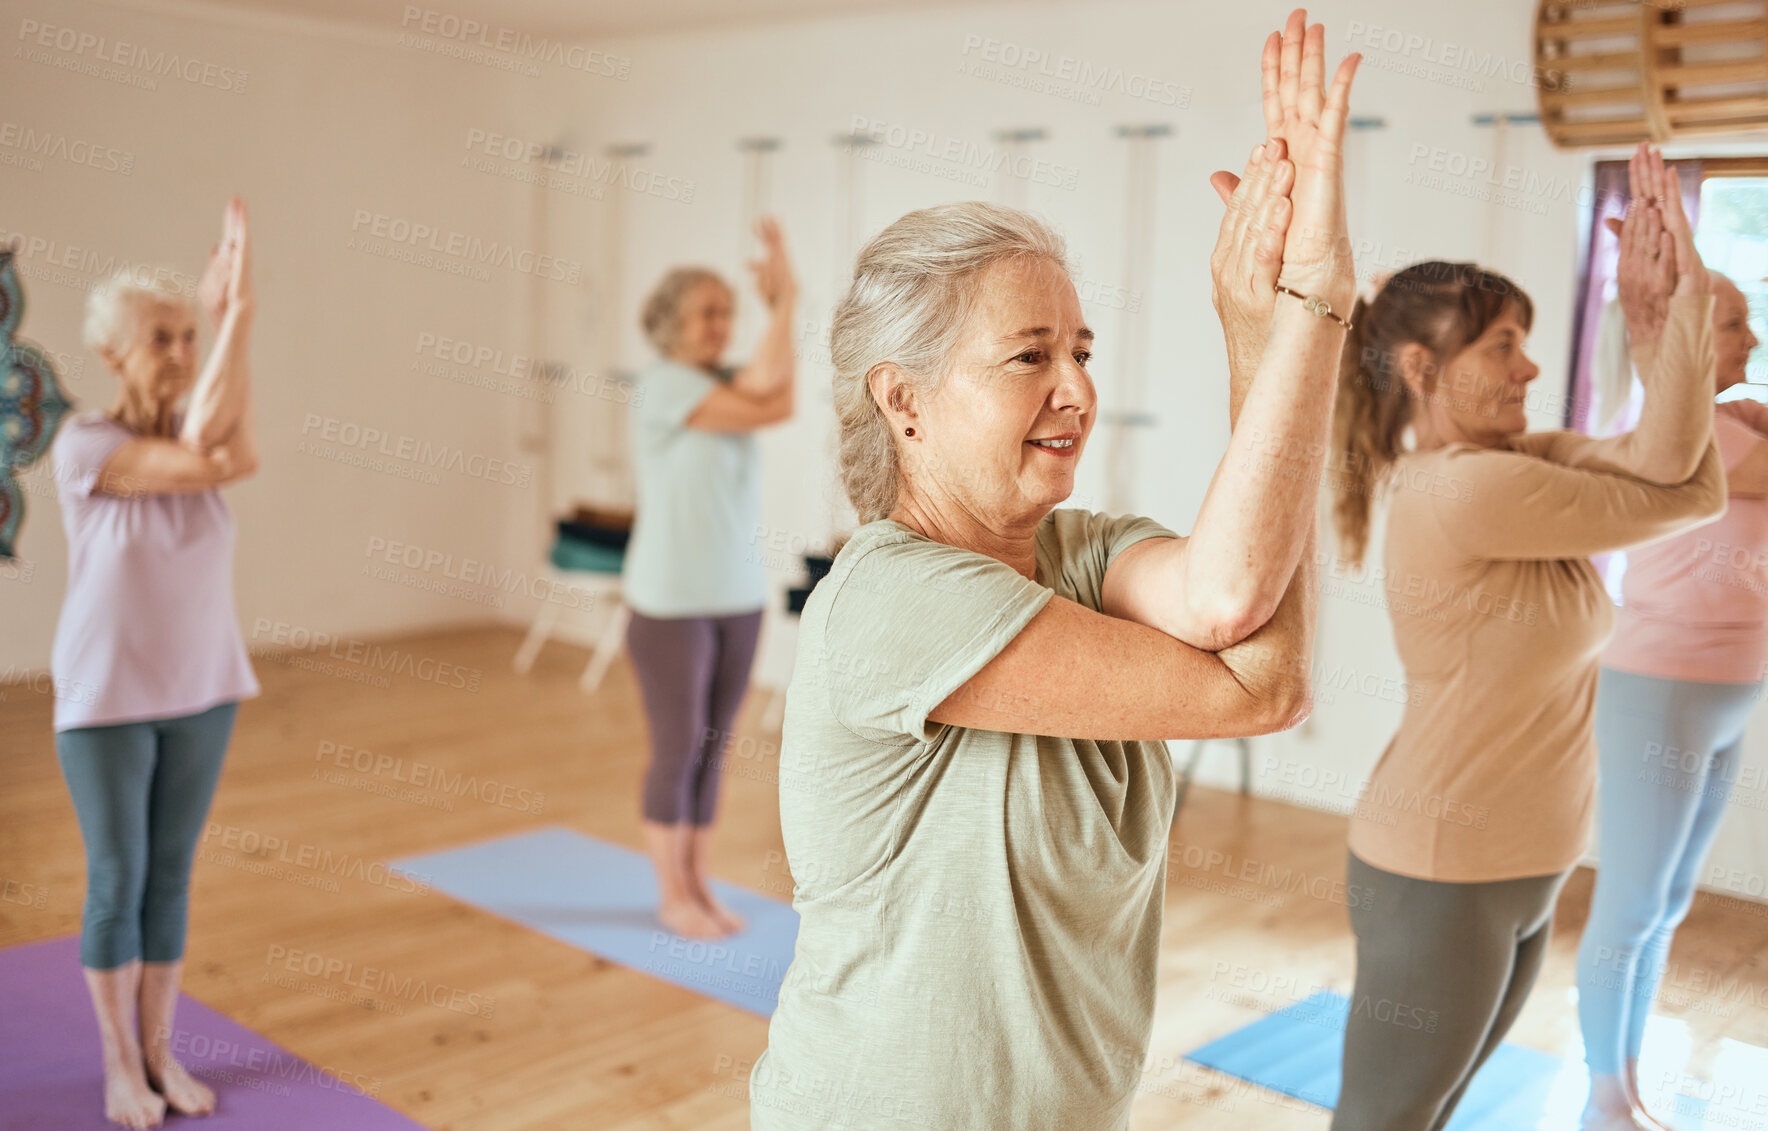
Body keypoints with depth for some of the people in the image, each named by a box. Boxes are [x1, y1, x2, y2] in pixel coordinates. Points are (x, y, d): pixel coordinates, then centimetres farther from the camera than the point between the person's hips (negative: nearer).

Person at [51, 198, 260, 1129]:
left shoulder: (194, 434, 0)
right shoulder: (83, 445, -14)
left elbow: (241, 457, -25)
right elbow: (198, 462, -30)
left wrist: (233, 317, -29)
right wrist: (239, 312, -30)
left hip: (204, 694, 5)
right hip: (107, 702, -4)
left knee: (171, 875, 13)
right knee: (118, 882, 6)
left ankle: (160, 1050, 27)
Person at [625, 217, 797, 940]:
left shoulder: (726, 383, 9)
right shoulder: (664, 384, -12)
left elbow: (776, 398, -14)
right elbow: (760, 410, -24)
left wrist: (781, 305, -20)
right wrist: (785, 304, -18)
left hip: (739, 598, 7)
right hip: (671, 603, -7)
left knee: (713, 749, 12)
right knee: (677, 752, 3)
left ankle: (698, 886, 24)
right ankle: (672, 897, 17)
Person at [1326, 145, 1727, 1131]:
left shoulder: (1508, 461, 4)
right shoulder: (1466, 488, -24)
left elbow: (1656, 462, -9)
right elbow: (1688, 495, -15)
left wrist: (1657, 323, -16)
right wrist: (1683, 307, -11)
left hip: (1522, 869, 9)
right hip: (1442, 874, -9)